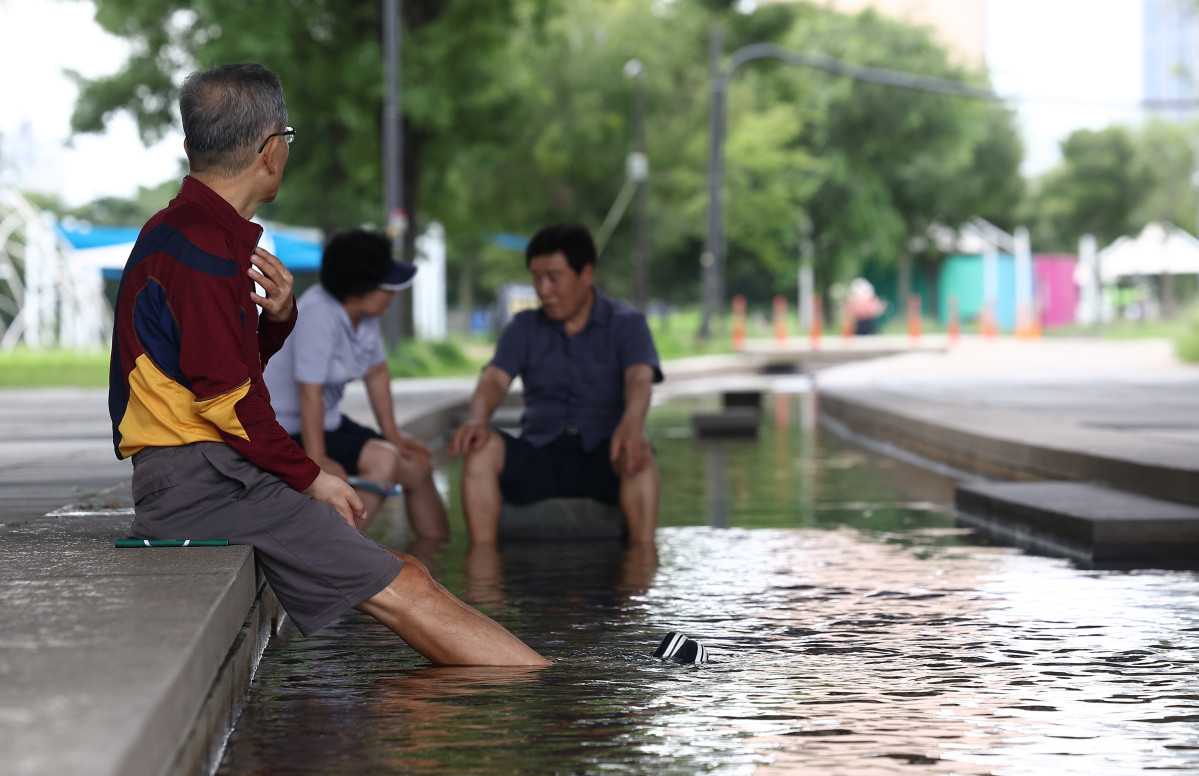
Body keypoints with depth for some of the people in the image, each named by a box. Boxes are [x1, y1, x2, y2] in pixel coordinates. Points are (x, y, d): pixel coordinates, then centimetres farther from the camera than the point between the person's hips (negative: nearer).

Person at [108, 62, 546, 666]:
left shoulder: (181, 232, 20)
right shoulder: (201, 249, -15)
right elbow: (223, 397, -18)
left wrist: (275, 317, 3)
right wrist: (308, 476, -9)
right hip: (208, 480, -10)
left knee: (400, 577, 5)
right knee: (401, 591, -13)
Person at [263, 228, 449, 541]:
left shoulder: (365, 312, -3)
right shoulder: (319, 315, -29)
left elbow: (377, 372, 10)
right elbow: (311, 393, -29)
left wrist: (392, 434, 12)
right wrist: (317, 460, -27)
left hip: (329, 421, 9)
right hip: (287, 431, -9)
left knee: (418, 467, 9)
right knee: (383, 460, -27)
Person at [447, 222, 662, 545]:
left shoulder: (627, 324, 3)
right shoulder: (524, 328, 12)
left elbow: (640, 379, -16)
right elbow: (494, 379, -4)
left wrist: (632, 424, -41)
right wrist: (477, 419, -30)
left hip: (603, 460, -2)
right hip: (540, 456, 3)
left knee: (638, 454, -36)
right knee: (482, 447, -27)